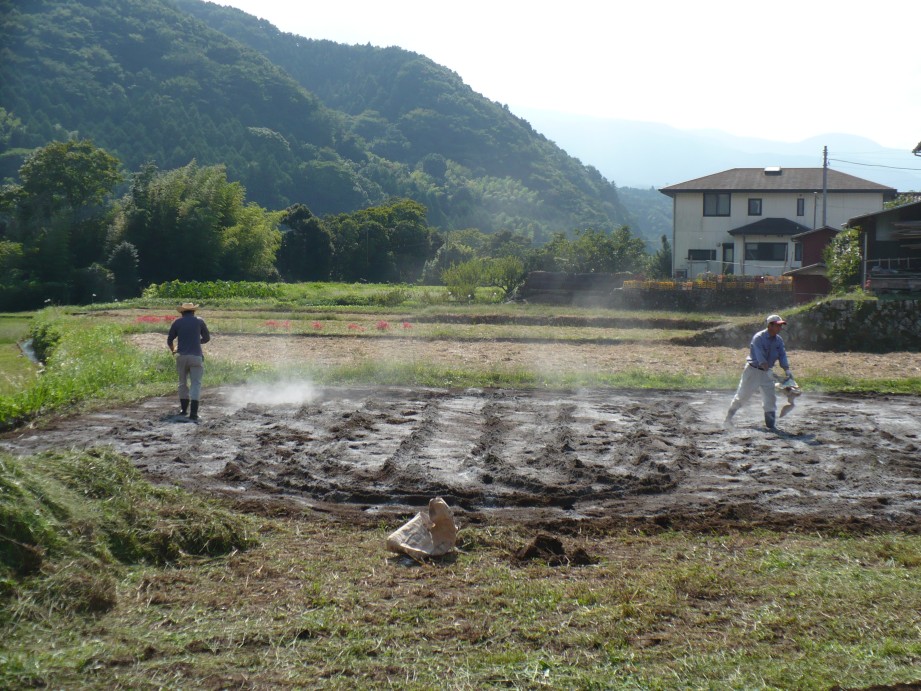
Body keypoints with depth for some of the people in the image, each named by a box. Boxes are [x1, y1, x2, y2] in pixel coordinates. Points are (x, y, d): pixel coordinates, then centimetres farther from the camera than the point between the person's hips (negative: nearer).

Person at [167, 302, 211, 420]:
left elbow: (169, 340, 10)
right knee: (196, 383, -1)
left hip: (181, 356, 2)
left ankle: (183, 409, 25)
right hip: (196, 356, -2)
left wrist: (173, 350, 31)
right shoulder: (199, 321, 5)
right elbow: (207, 338, 12)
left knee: (183, 383, 17)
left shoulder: (177, 322, 6)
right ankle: (193, 412, -12)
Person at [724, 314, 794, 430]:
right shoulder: (758, 338, -20)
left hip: (767, 371, 6)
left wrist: (787, 370, -23)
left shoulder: (779, 340, 1)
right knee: (742, 395, 2)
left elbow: (782, 356, -6)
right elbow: (760, 357, -31)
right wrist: (768, 371, -43)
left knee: (770, 398, 0)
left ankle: (771, 424, 5)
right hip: (753, 370, -5)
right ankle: (728, 417, 17)